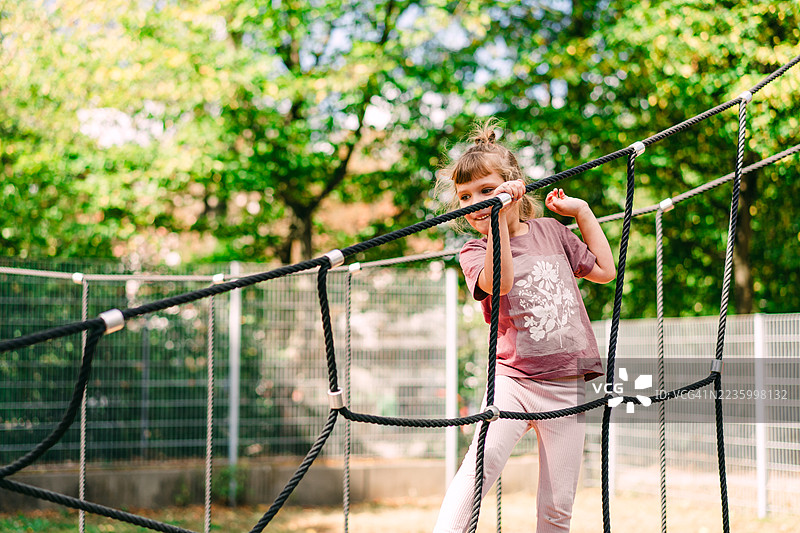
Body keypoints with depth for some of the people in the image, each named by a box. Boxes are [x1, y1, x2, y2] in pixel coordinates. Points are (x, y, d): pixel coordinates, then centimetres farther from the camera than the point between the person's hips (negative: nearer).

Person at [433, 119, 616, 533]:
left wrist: (582, 212, 16)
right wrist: (498, 218, -29)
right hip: (513, 377, -3)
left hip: (566, 383, 3)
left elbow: (605, 270, 17)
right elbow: (500, 281, -21)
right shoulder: (473, 253, 1)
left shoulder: (550, 230, 12)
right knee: (484, 459, -30)